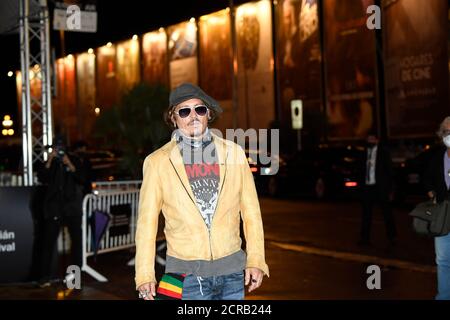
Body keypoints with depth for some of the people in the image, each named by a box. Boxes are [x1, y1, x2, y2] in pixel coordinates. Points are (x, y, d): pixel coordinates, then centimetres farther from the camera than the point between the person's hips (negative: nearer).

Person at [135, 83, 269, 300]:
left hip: (232, 268, 2)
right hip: (186, 273, -2)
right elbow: (147, 221, 1)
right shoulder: (158, 162, 0)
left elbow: (251, 211, 8)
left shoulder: (233, 153, 6)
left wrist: (256, 260, 2)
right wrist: (144, 274, -3)